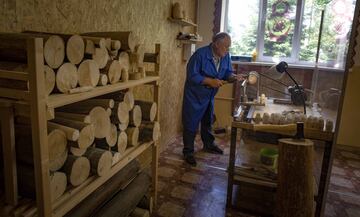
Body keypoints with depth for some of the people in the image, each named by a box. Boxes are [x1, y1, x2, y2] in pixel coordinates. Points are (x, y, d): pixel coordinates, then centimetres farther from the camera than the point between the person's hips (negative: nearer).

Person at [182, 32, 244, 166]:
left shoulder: (225, 56, -5)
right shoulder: (200, 54, -26)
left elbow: (227, 73, 3)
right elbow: (192, 75, -26)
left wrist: (233, 77, -20)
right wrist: (210, 81, -31)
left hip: (209, 95, 7)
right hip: (194, 95, -7)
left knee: (208, 121, 22)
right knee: (191, 123, 1)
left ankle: (208, 145, 42)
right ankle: (188, 152, 15)